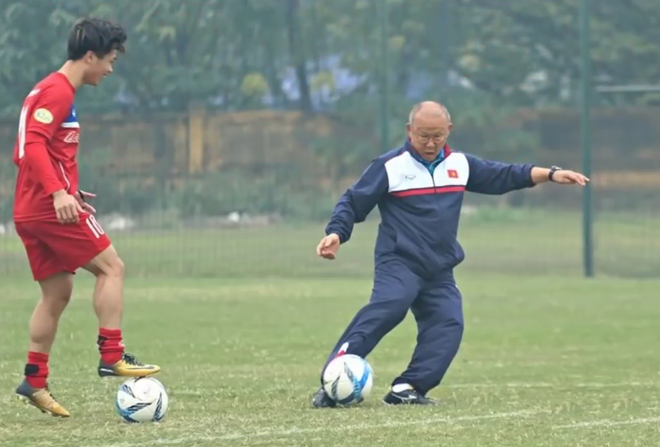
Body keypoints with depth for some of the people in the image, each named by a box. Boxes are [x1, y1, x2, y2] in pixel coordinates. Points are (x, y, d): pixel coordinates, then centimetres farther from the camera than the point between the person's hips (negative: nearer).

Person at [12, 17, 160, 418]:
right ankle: (112, 356, -9)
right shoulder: (58, 92, -11)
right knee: (112, 267, -5)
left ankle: (35, 381, 10)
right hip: (53, 209, -10)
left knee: (57, 292, 12)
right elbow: (34, 145, -23)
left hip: (31, 212, 10)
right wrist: (58, 193, -31)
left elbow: (28, 151, 25)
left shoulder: (50, 90, 20)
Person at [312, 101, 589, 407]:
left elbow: (502, 175, 22)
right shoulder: (390, 167, -3)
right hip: (398, 264, -6)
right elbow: (353, 203, 0)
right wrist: (336, 233, -16)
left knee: (448, 324, -13)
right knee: (388, 307, -30)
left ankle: (407, 389, -14)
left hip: (439, 271, 6)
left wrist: (551, 174, 16)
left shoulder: (460, 165, 13)